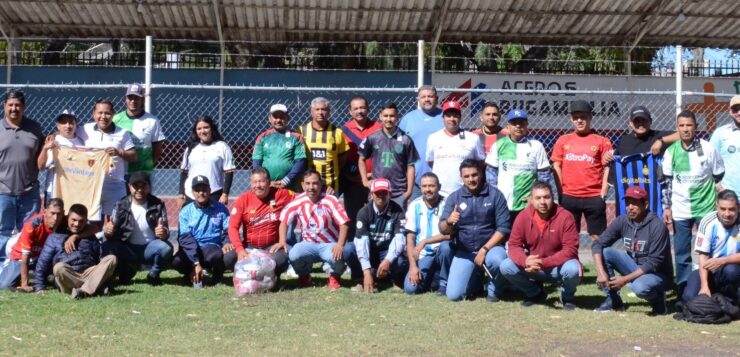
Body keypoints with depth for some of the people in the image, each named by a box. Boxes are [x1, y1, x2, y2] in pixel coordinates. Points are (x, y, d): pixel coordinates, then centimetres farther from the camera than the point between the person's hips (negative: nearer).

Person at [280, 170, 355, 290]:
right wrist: (282, 241, -12)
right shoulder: (298, 202, -4)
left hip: (329, 245, -2)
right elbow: (284, 221, 3)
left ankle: (334, 277, 3)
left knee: (337, 256, -36)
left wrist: (340, 245, -30)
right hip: (308, 245, 2)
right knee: (294, 255, -30)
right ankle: (304, 276, 8)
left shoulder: (330, 200, -12)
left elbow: (343, 223, -16)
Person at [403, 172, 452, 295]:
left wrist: (424, 241, -26)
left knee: (445, 246, -36)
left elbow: (450, 234, -19)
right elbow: (410, 238, -2)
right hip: (423, 255, 2)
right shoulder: (414, 206, -2)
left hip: (441, 251, -2)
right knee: (410, 288, -18)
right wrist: (413, 266, -12)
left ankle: (444, 283, -11)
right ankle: (432, 279, 16)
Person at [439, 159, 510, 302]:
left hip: (490, 246, -2)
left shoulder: (495, 195, -5)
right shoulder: (454, 197, 0)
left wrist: (484, 249, -17)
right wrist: (449, 222, -28)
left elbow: (503, 228, -8)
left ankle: (494, 290, -2)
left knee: (498, 261, -37)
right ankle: (475, 281, 24)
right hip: (464, 251, 2)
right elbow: (443, 230, -4)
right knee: (454, 294, -11)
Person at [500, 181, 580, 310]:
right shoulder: (523, 217, -10)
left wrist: (544, 263, -32)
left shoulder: (565, 217, -18)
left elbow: (570, 249, -21)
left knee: (573, 269, -36)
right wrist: (525, 261, -32)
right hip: (532, 267, 3)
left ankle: (567, 296, 2)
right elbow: (514, 245, -8)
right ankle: (535, 293, 9)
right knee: (506, 267, -19)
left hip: (558, 267, -3)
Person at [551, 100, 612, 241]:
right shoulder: (563, 140, 9)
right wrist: (561, 193, 2)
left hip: (594, 197, -2)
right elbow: (557, 167, 10)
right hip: (568, 197, 2)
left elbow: (607, 169, 1)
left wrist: (602, 195, -6)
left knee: (597, 236, 1)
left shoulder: (602, 141, 2)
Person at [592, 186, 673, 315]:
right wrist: (601, 272, -23)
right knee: (605, 252, -15)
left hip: (657, 274, -6)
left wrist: (625, 279, -27)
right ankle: (613, 300, -7)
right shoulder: (622, 221, -5)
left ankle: (658, 299, -1)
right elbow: (597, 245, -8)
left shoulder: (657, 226, -20)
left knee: (640, 286, -38)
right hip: (633, 267, 6)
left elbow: (654, 263, -22)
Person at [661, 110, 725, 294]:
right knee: (681, 252, 5)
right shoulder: (671, 151, 0)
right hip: (680, 210, 2)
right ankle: (683, 292, 15)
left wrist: (721, 204, 10)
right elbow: (665, 182, 6)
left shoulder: (707, 148, -5)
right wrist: (666, 207, 3)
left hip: (706, 207, -1)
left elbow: (720, 177, 5)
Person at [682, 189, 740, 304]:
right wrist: (704, 286, -25)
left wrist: (722, 261, -32)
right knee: (689, 297, -22)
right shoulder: (708, 222, -14)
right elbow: (703, 255, -14)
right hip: (708, 270, 0)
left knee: (731, 270, -35)